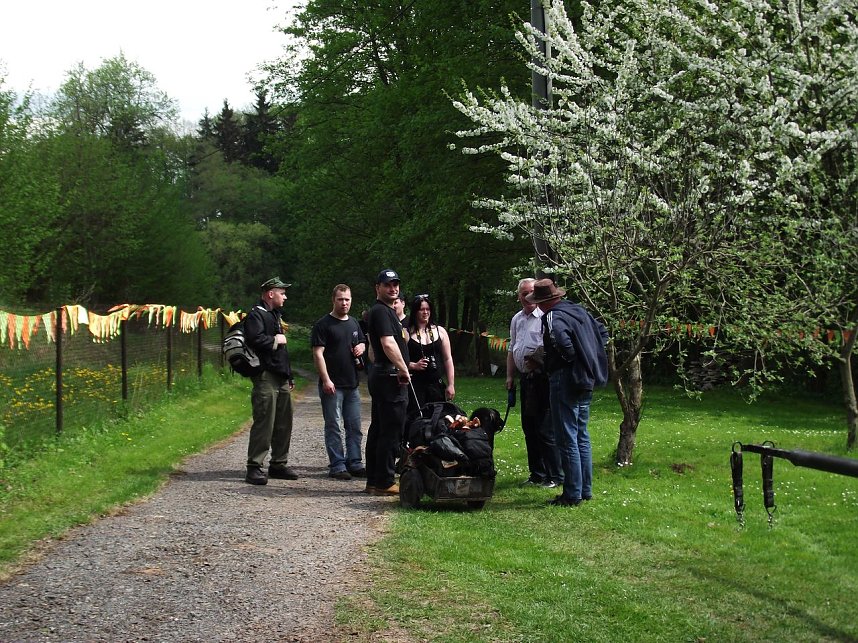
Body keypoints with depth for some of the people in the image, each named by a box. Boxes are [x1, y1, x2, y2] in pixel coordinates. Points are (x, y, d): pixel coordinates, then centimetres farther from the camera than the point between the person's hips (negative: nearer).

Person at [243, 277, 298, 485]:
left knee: (284, 423, 10)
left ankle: (279, 464, 19)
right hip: (266, 378, -10)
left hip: (281, 379, 10)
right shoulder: (256, 315, -7)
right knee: (264, 423, -11)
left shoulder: (274, 316, 24)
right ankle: (254, 467, -8)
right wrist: (275, 340, -11)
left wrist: (289, 376, 24)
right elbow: (255, 339, -27)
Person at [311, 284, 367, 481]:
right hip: (332, 385, -7)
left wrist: (361, 347, 4)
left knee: (355, 427, 9)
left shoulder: (354, 323, 15)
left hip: (352, 384, 7)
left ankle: (354, 464, 16)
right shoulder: (323, 324, -6)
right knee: (333, 427, -2)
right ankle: (337, 466, 2)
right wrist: (326, 380, -19)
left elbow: (362, 342, 30)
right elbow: (318, 353, -11)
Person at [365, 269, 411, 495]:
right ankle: (385, 483, -6)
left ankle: (374, 481, 19)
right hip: (389, 377, -11)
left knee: (378, 430, 13)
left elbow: (402, 340, 25)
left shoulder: (386, 311, 21)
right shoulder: (381, 311, -13)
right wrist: (404, 370, -16)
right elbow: (388, 344, -22)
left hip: (380, 375, 11)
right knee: (391, 432, -8)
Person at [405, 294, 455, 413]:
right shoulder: (407, 333, 1)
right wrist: (414, 365, -17)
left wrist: (451, 385, 6)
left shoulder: (440, 331, 10)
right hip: (415, 384, -3)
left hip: (436, 384, 3)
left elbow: (448, 360, 11)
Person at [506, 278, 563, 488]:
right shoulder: (516, 319, 16)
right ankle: (537, 474, 22)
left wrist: (538, 361, -24)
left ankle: (555, 476, -1)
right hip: (525, 378, 8)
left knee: (545, 430, -8)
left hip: (543, 378, -8)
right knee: (529, 429, 12)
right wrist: (510, 375, 19)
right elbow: (512, 350, 24)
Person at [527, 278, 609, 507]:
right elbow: (602, 332, 21)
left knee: (567, 440, -3)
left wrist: (570, 360, -12)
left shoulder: (552, 318, -15)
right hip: (586, 382, 9)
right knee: (582, 436, 17)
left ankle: (572, 494, 0)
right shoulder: (578, 311, 11)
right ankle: (585, 489, 22)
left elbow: (563, 342, -32)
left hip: (565, 381, -9)